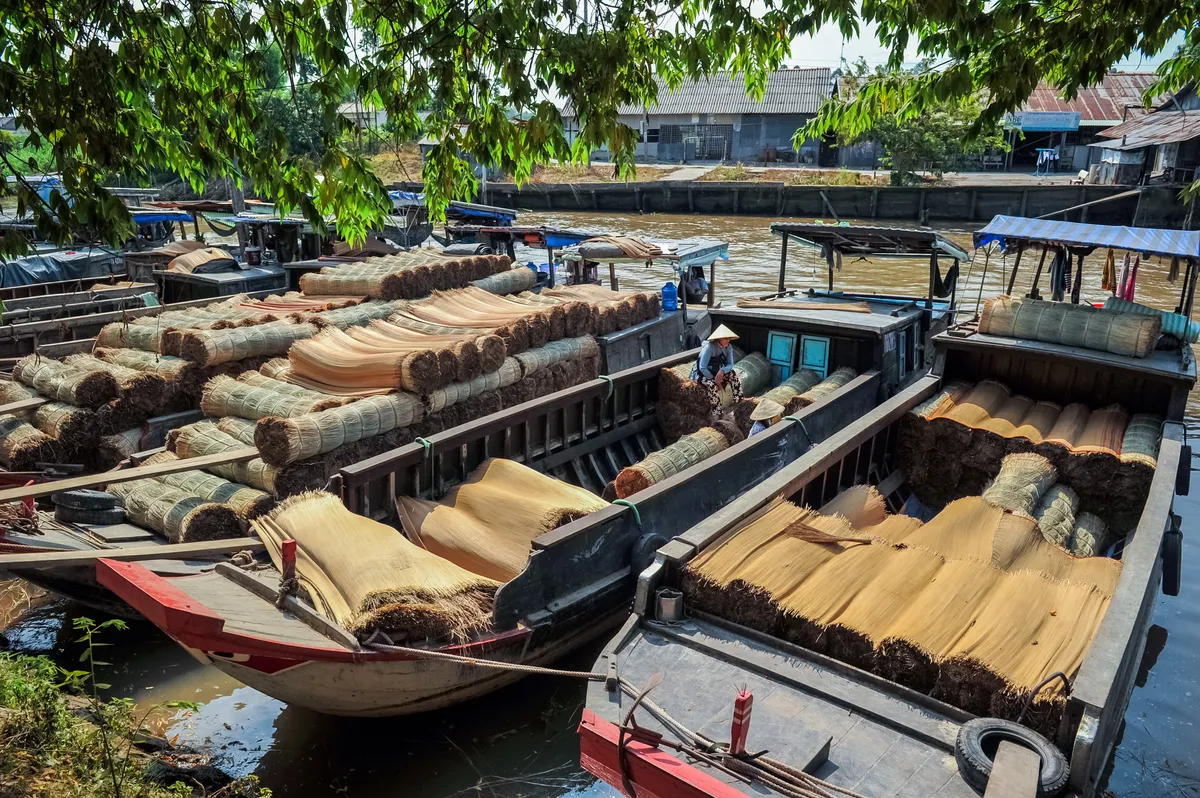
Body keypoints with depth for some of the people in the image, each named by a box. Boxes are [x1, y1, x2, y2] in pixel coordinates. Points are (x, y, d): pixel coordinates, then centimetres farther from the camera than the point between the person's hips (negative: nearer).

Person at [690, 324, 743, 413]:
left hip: (715, 372, 6)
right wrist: (714, 379, -22)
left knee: (733, 374, -15)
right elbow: (702, 368, -28)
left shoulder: (728, 347, -8)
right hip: (701, 374, -6)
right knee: (712, 385, -34)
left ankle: (739, 402, -8)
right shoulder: (709, 347, -28)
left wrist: (722, 370, -30)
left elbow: (730, 365, -7)